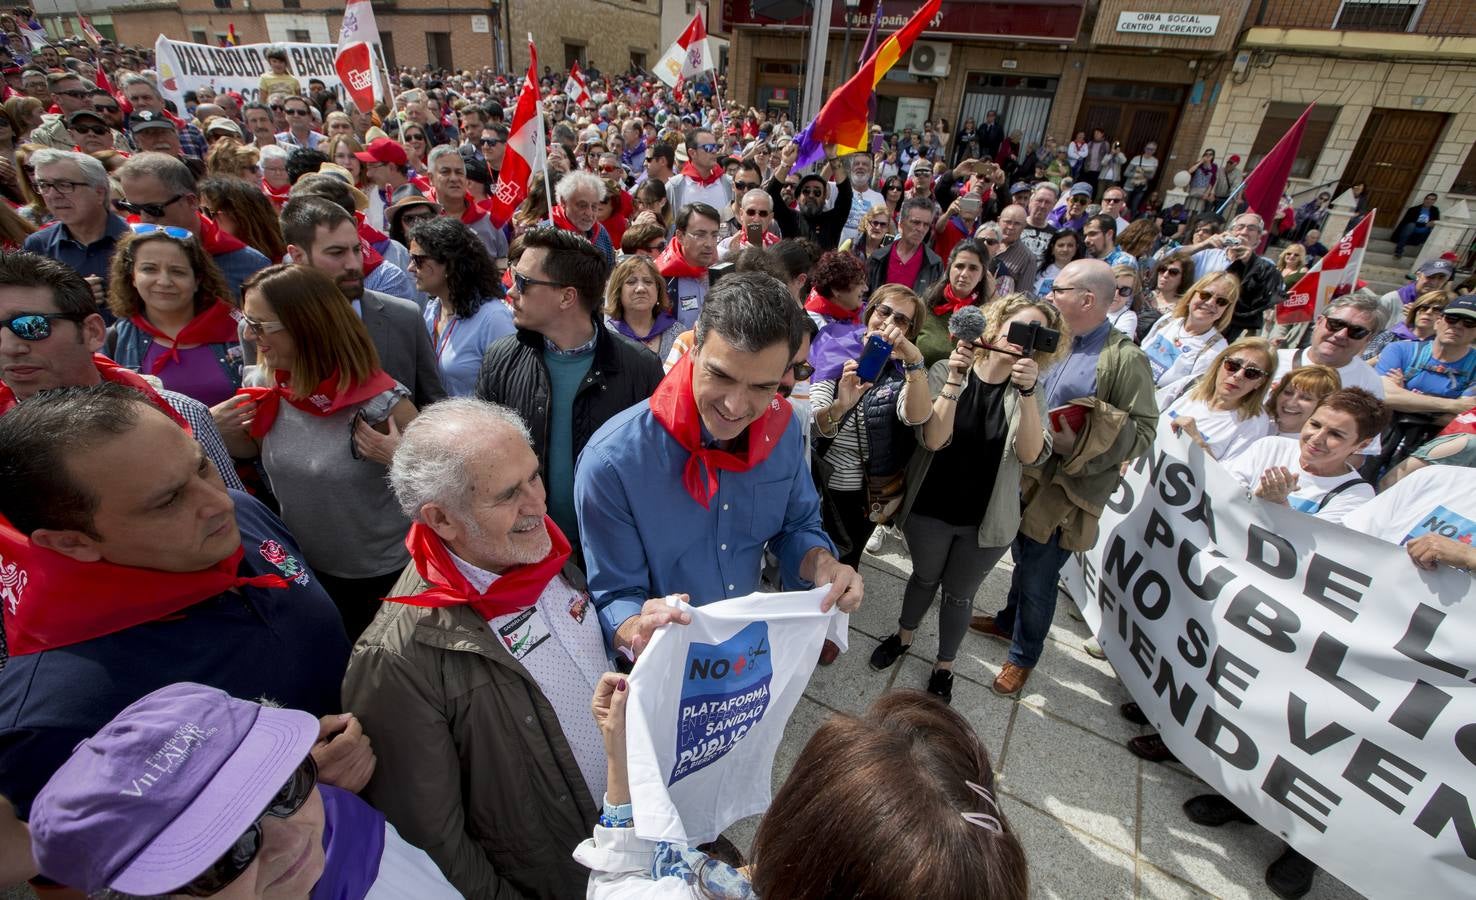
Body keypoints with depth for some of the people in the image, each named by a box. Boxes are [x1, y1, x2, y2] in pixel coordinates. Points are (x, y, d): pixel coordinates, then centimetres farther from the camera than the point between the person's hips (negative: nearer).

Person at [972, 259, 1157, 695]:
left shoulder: (1125, 359, -15)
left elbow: (1142, 433, -16)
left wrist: (1077, 445, -25)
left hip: (1064, 491, -6)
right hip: (1024, 476, 6)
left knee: (1038, 577, 7)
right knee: (1023, 557, 24)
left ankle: (1023, 655, 29)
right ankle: (1009, 619, 48)